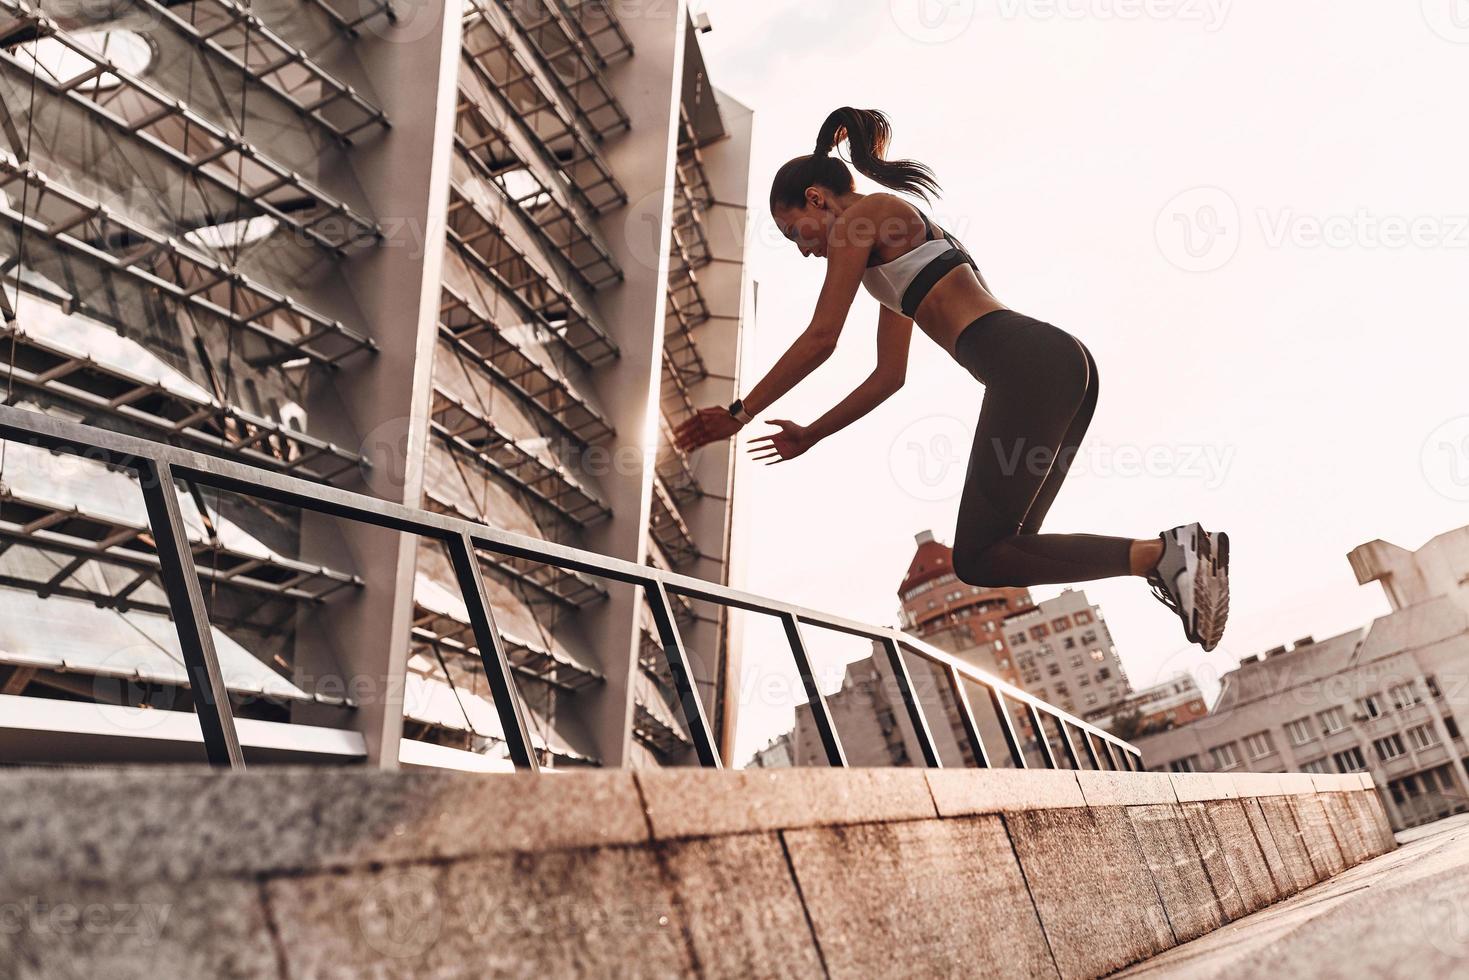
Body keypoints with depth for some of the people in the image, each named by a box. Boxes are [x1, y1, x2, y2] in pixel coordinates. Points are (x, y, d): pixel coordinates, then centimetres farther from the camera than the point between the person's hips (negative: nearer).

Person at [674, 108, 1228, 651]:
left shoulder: (861, 217, 5)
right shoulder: (890, 253, 32)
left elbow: (820, 340, -2)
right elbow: (890, 376, 31)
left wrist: (740, 413, 6)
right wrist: (809, 437, 33)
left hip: (1028, 365, -10)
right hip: (1066, 363, 10)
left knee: (977, 560, -8)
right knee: (1003, 547, 13)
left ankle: (1162, 554, -18)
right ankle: (1178, 555, 1)